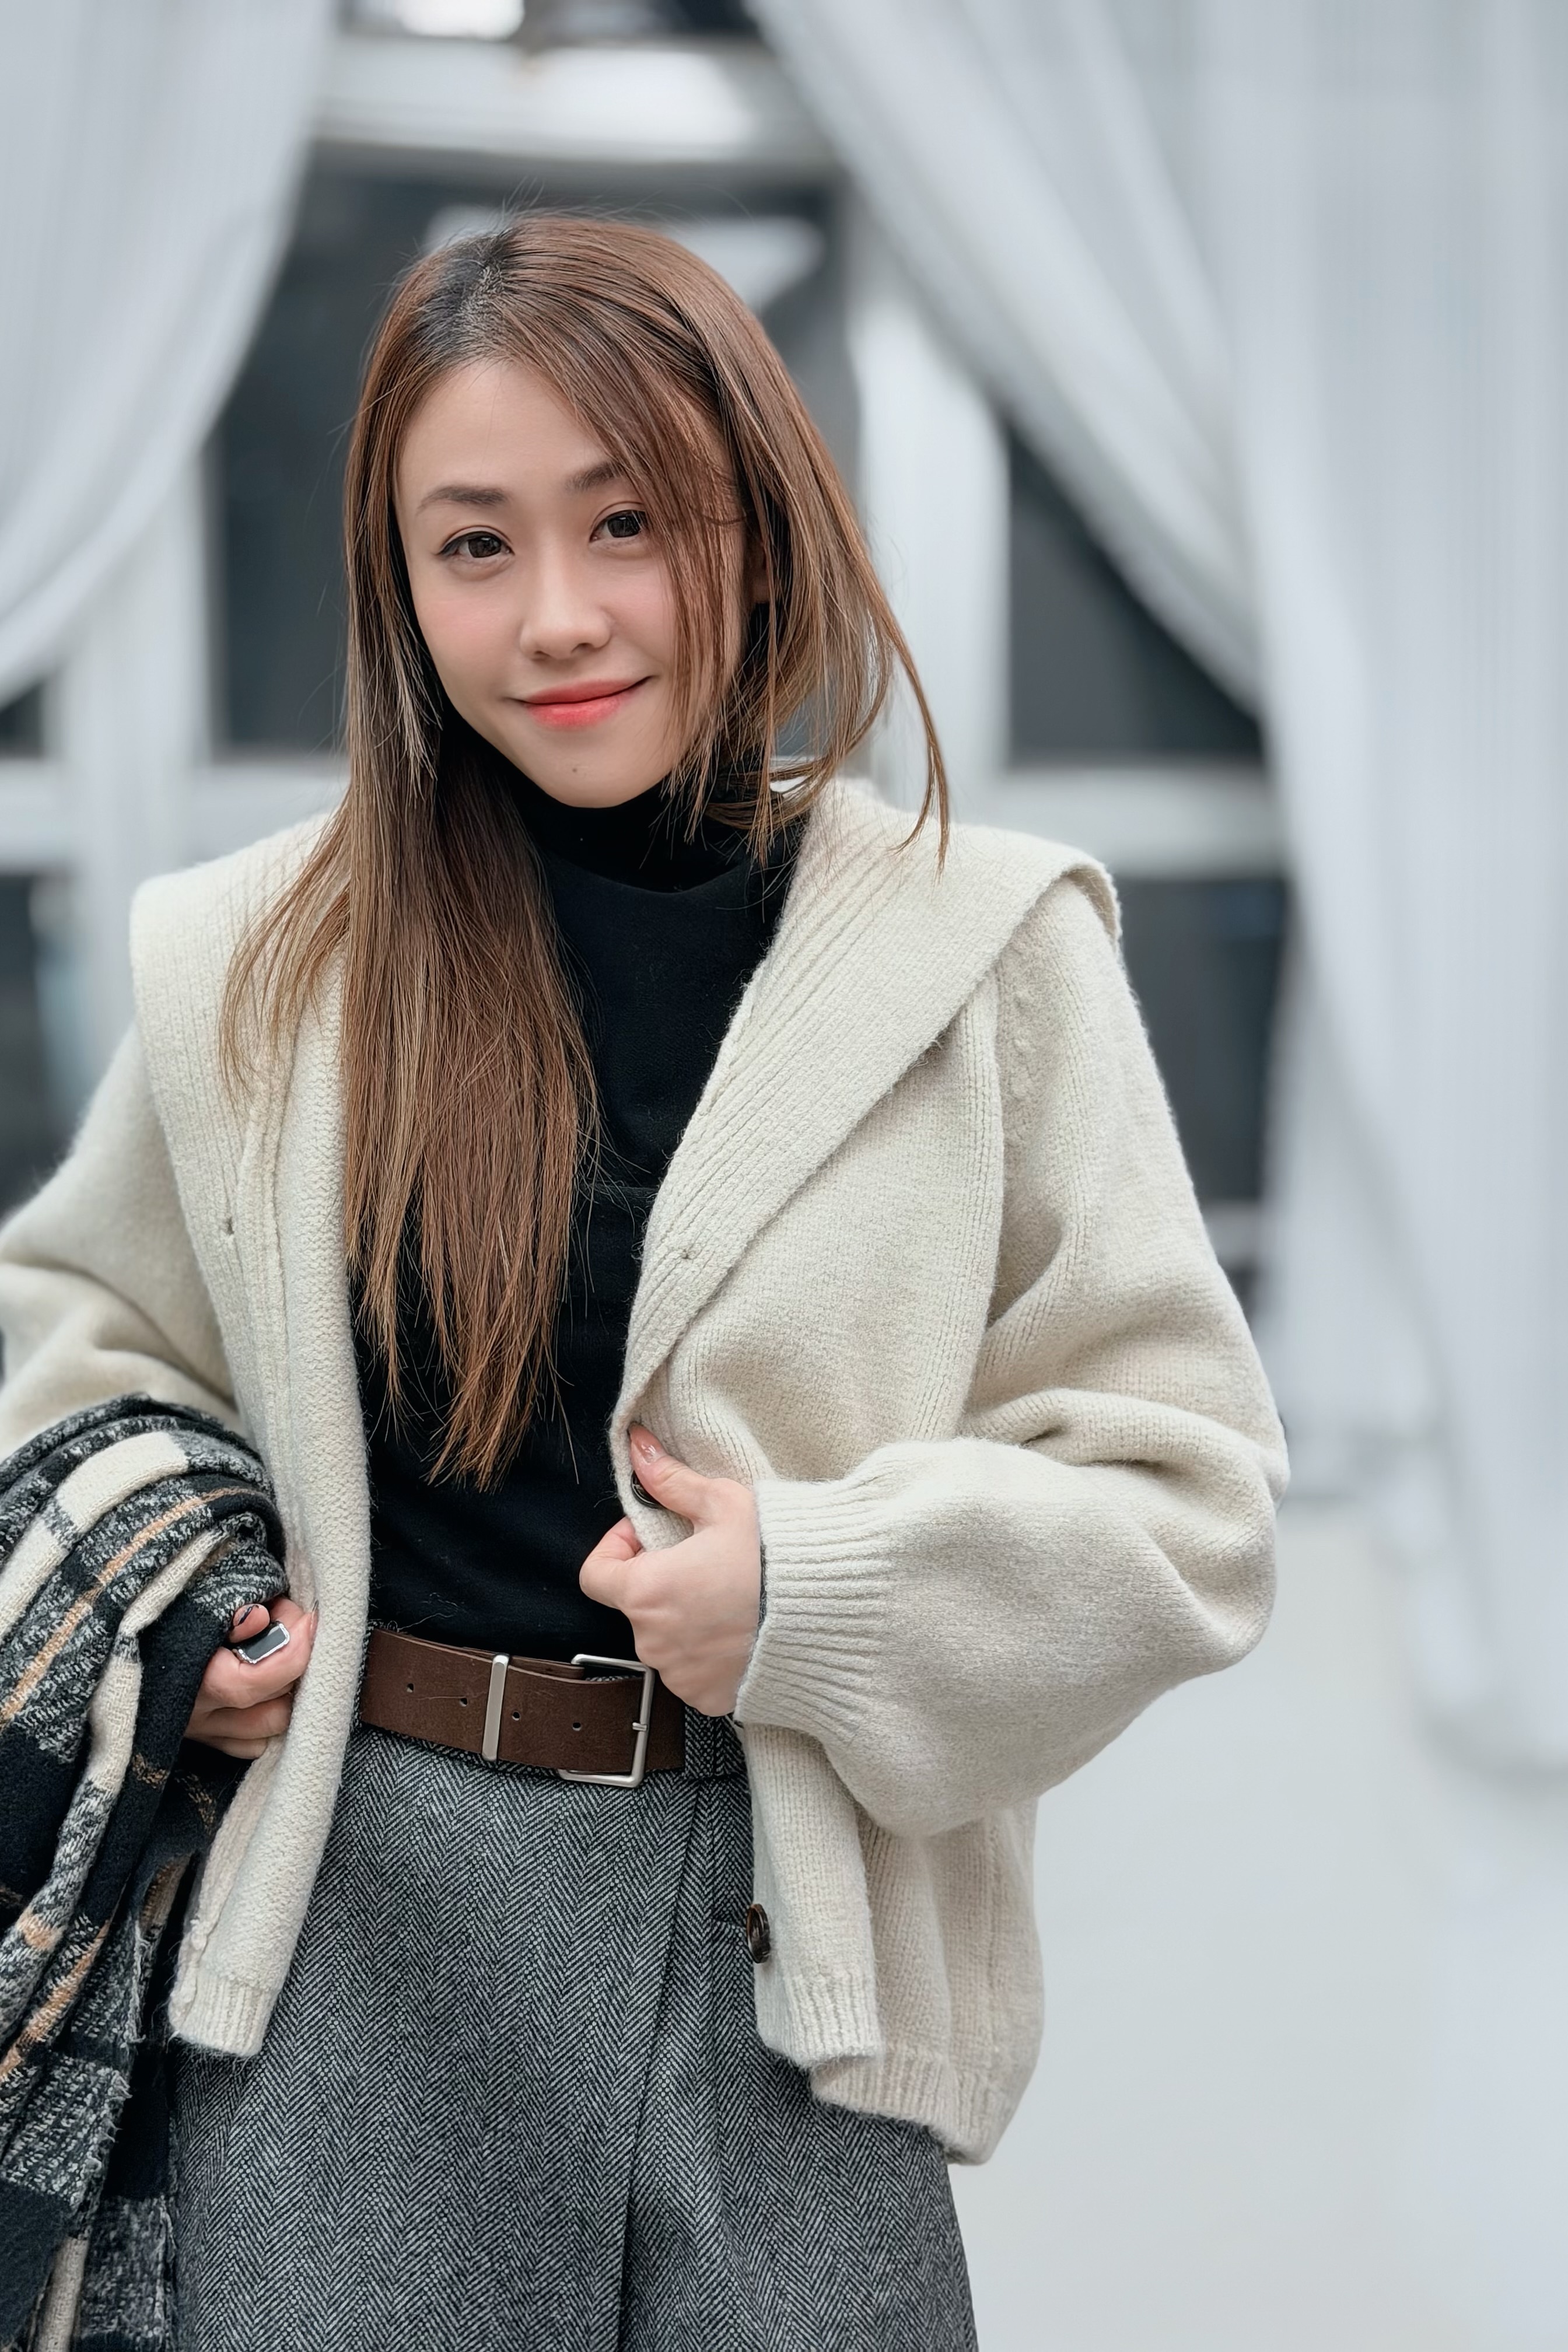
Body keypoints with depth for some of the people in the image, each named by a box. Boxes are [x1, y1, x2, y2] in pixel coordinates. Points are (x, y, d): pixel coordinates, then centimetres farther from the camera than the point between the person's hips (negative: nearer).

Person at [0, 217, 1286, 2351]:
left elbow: (1191, 1494, -1)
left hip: (790, 1938, 0)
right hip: (354, 1926, 1)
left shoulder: (988, 953, -3)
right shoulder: (257, 965, 2)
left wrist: (821, 1589, -15)